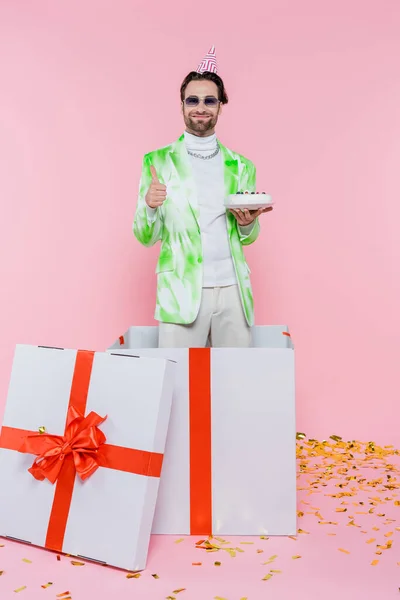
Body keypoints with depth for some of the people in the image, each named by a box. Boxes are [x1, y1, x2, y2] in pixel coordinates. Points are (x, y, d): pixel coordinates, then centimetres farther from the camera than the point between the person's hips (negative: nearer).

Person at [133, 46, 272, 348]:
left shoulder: (241, 166, 8)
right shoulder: (158, 162, 1)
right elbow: (146, 237, 1)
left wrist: (247, 223, -7)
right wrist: (149, 206, -19)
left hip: (233, 289, 3)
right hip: (181, 291, -2)